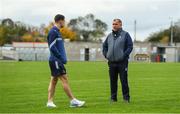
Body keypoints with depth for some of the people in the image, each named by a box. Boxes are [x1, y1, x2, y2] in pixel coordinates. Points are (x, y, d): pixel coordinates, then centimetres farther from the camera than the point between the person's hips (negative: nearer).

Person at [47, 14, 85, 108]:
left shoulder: (57, 31, 17)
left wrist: (63, 58, 13)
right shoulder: (53, 32, -12)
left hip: (56, 60, 10)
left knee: (54, 80, 9)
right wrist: (61, 57, -18)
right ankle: (73, 101, -7)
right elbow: (52, 47, -19)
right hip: (56, 60, -10)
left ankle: (50, 101, 10)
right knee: (64, 79, -8)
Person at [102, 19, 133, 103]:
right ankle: (113, 97, 15)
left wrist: (124, 55, -12)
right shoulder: (110, 36, 14)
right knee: (113, 81, 8)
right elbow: (104, 46, 24)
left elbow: (130, 46, -4)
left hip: (122, 62, -4)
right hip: (111, 62, 5)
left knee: (124, 81, -4)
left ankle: (126, 97, 3)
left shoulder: (125, 35, 0)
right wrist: (106, 55, 11)